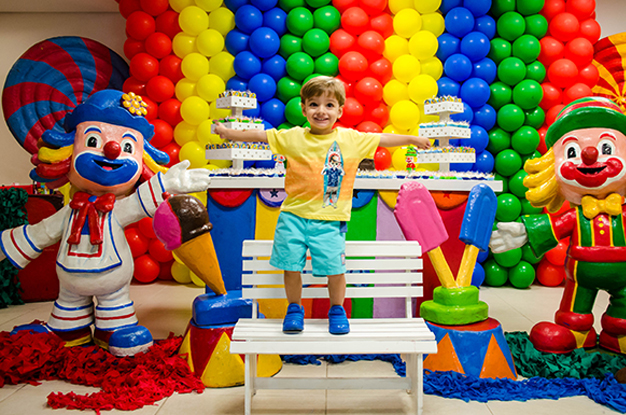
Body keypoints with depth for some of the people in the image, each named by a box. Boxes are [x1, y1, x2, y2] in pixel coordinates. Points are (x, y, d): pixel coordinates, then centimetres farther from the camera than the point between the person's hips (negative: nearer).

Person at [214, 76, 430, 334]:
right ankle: (295, 309, 30)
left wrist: (412, 139, 16)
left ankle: (337, 310, 25)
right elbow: (262, 135, 8)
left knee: (334, 268, -1)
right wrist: (230, 134, 13)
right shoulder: (292, 137, 1)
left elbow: (382, 139, 11)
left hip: (330, 220, -1)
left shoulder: (352, 139, 2)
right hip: (293, 216, 1)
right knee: (291, 266, 6)